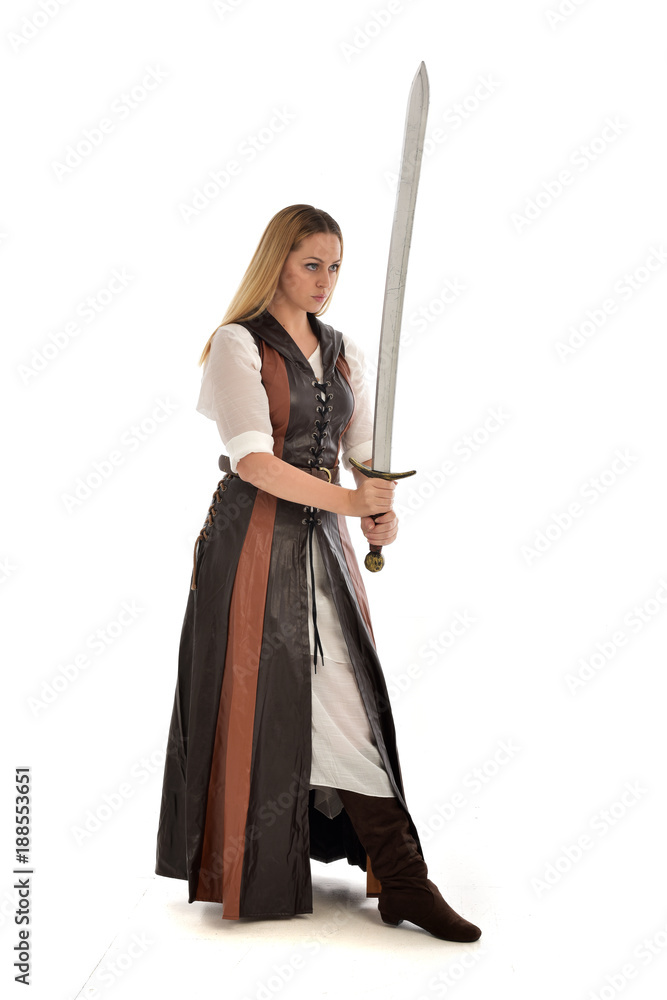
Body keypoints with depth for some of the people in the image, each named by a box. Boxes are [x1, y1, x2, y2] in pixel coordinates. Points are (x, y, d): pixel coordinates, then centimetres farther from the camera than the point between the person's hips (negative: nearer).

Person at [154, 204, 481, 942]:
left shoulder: (344, 352, 14)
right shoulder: (238, 344, -5)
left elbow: (366, 452, 8)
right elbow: (251, 458, -16)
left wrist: (382, 514, -13)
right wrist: (348, 502, -22)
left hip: (324, 543, 5)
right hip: (254, 541, -5)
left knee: (350, 702, 2)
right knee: (255, 704, 0)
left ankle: (399, 880, 8)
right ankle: (252, 876, 18)